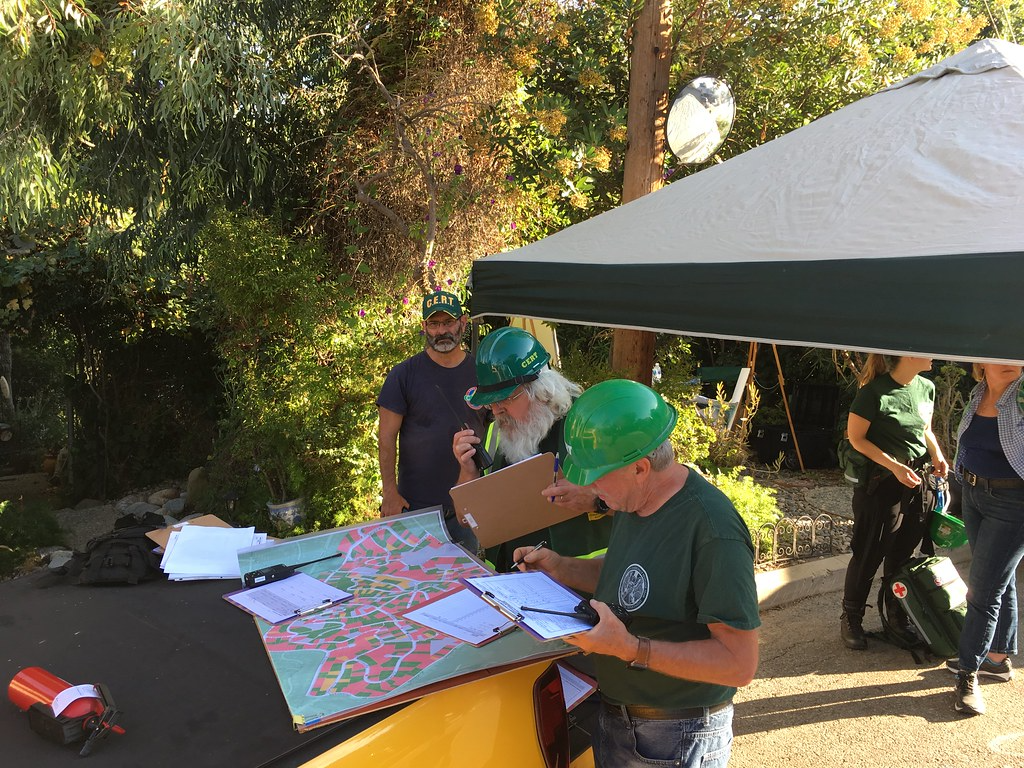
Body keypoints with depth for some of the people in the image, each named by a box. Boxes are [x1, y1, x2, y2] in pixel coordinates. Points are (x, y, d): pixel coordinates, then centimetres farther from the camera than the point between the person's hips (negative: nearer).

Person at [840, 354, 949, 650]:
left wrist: (937, 455, 0)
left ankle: (898, 617, 32)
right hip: (880, 484, -6)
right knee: (868, 554, 4)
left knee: (903, 553, 16)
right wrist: (895, 466, -19)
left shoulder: (926, 388, 4)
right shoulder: (875, 391, -17)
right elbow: (856, 437, -13)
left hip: (915, 483, 6)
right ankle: (851, 620, 19)